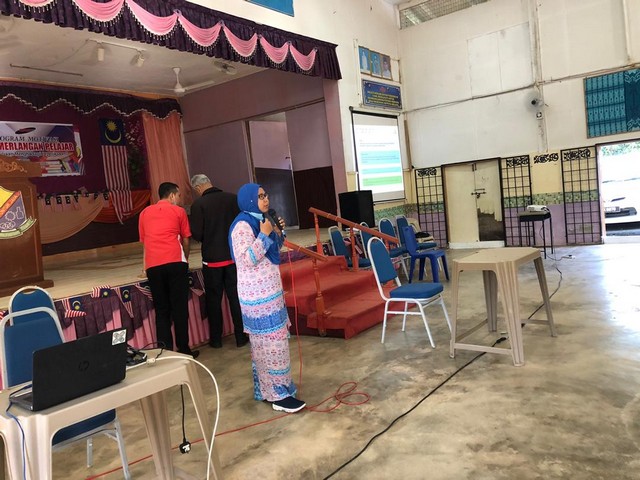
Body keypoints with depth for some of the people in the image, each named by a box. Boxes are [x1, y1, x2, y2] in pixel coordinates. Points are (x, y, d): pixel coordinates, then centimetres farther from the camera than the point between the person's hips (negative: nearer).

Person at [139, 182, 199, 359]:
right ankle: (183, 350, 7)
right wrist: (185, 259, 32)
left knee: (161, 310, 9)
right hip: (175, 263, -3)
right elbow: (185, 241, 15)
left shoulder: (145, 213, 22)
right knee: (180, 308, 4)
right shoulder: (178, 211, 12)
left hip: (153, 266, 3)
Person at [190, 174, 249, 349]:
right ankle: (241, 336, 15)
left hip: (212, 259, -2)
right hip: (234, 256, 2)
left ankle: (216, 339, 20)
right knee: (236, 297, 10)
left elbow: (197, 235, -12)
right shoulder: (232, 198, -3)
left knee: (213, 299, 12)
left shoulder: (198, 204, -12)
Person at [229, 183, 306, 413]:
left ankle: (266, 390, 26)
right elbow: (246, 259, -25)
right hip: (258, 296, -10)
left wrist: (278, 233, 5)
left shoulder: (260, 221, 12)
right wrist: (264, 235, -23)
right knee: (271, 342, -5)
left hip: (269, 292, 10)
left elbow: (272, 253, 21)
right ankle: (278, 395, 5)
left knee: (265, 343, 15)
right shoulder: (243, 225, -16)